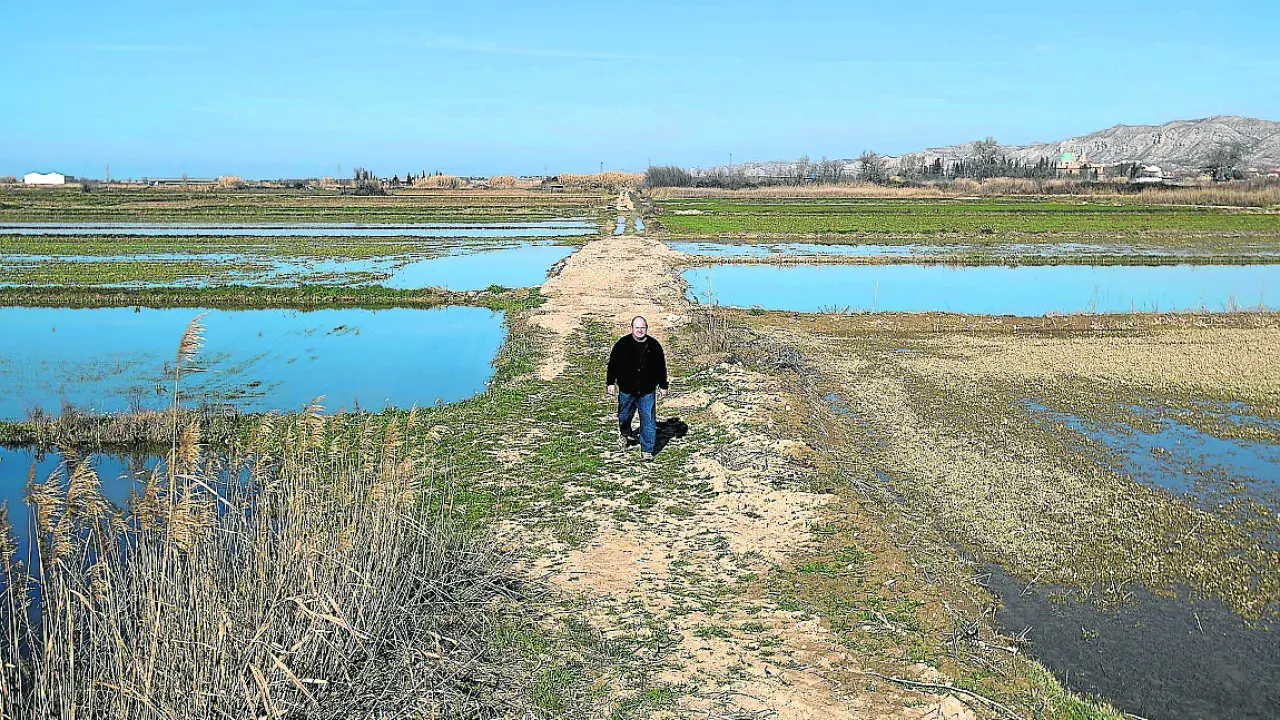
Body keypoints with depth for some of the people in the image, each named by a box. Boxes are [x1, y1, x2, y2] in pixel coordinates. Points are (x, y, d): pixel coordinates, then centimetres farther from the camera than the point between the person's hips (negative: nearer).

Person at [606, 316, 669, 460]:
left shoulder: (654, 345, 1)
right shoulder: (622, 344, -3)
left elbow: (661, 367, 9)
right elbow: (613, 364, 2)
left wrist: (663, 386, 10)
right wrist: (610, 382, -1)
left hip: (647, 391, 0)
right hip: (627, 390, 0)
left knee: (648, 420, -3)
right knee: (624, 415, 17)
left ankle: (647, 450, 5)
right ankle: (624, 434, 50)